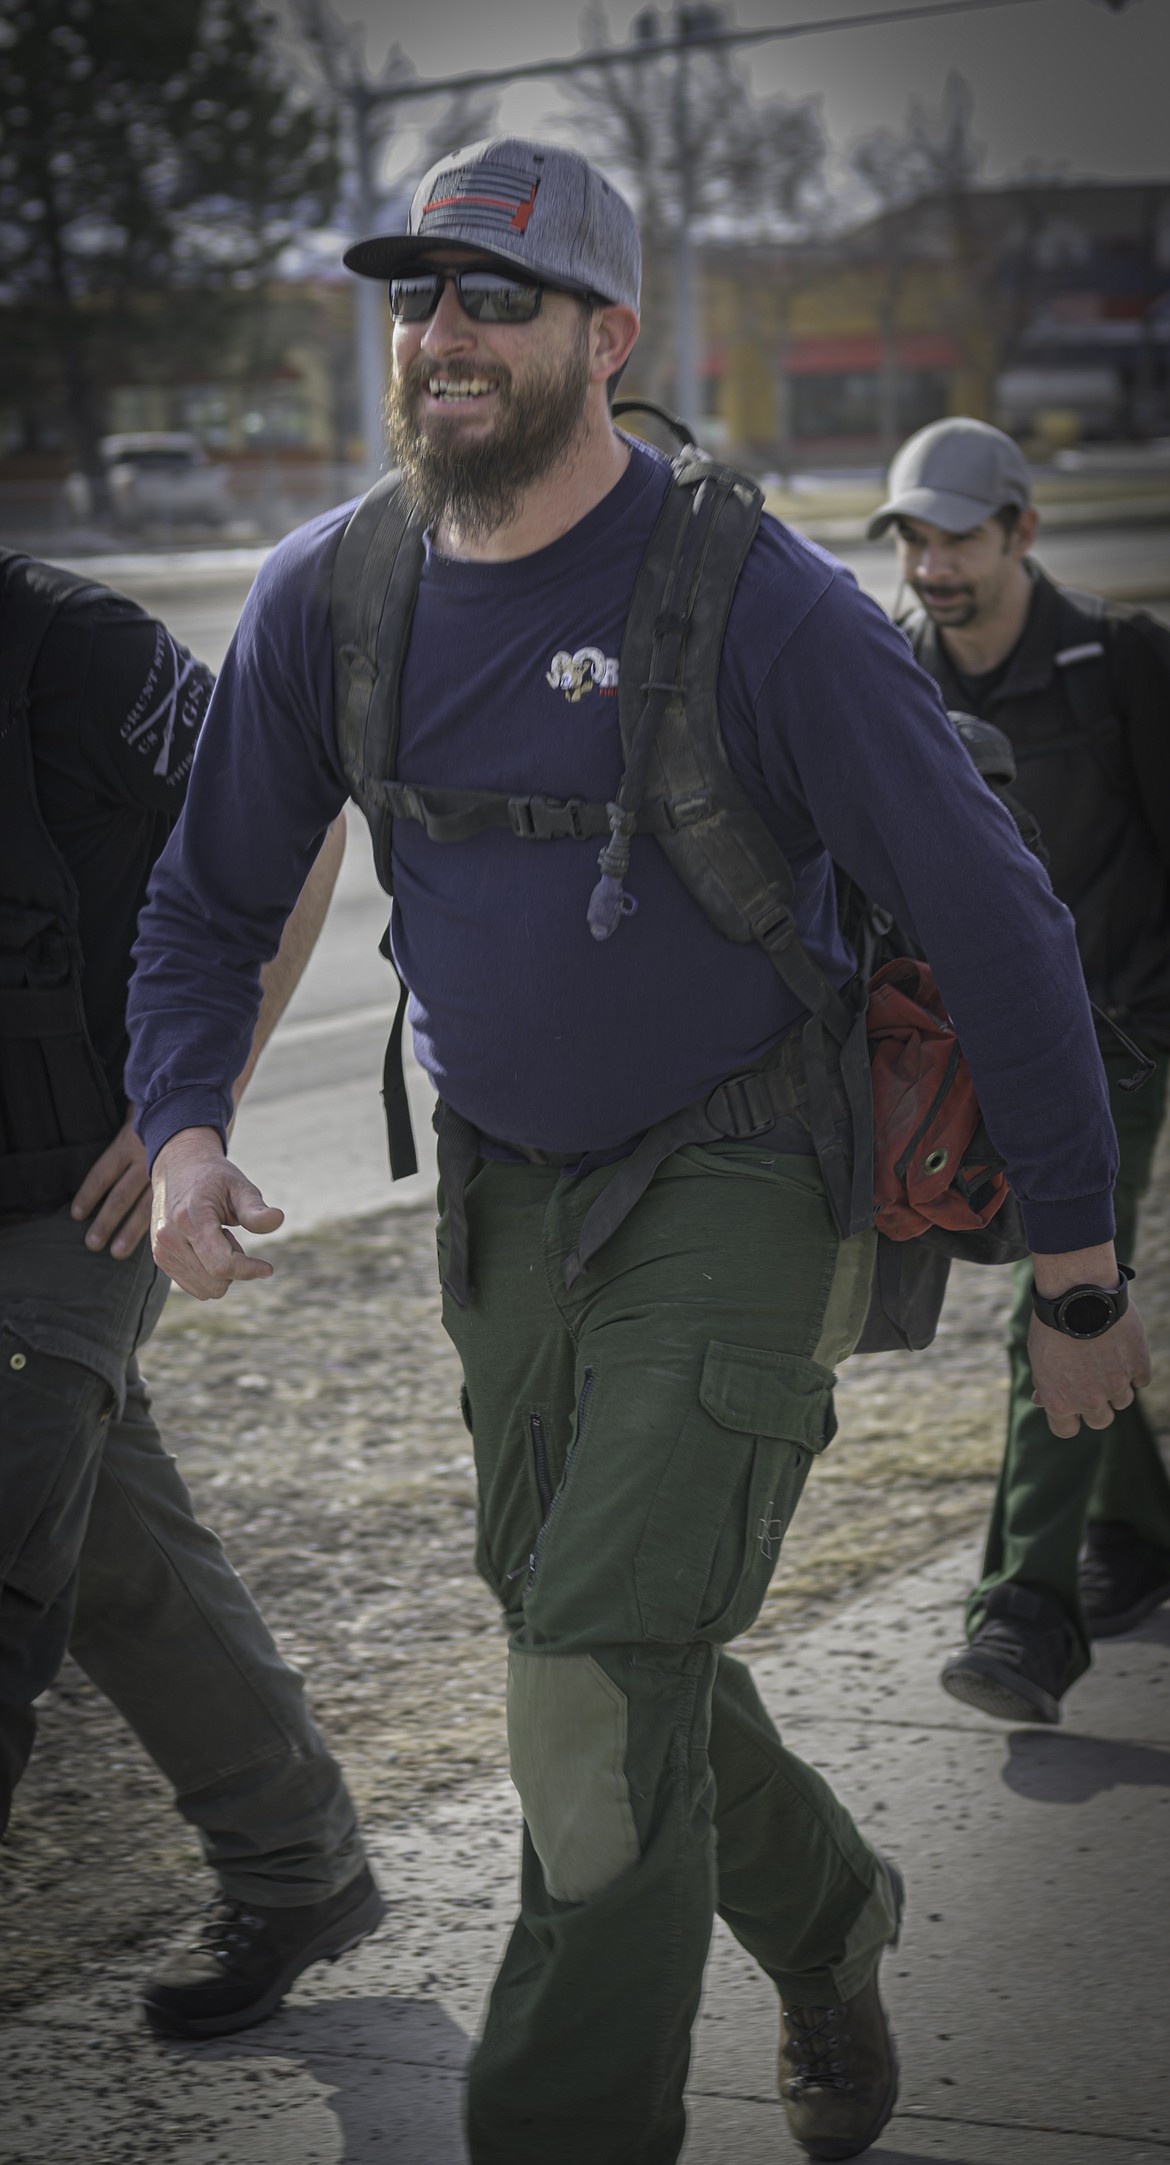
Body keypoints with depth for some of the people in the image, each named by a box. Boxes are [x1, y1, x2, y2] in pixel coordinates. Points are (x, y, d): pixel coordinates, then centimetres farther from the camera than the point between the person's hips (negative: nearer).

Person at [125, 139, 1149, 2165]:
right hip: (503, 1195, 6)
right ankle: (825, 1922, 46)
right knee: (593, 1650, 19)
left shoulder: (761, 603, -19)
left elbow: (992, 920, -13)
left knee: (600, 1689, -15)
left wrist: (1079, 1270, -11)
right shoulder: (329, 595, -4)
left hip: (737, 1183, -6)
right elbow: (212, 897, 9)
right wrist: (181, 1127, -10)